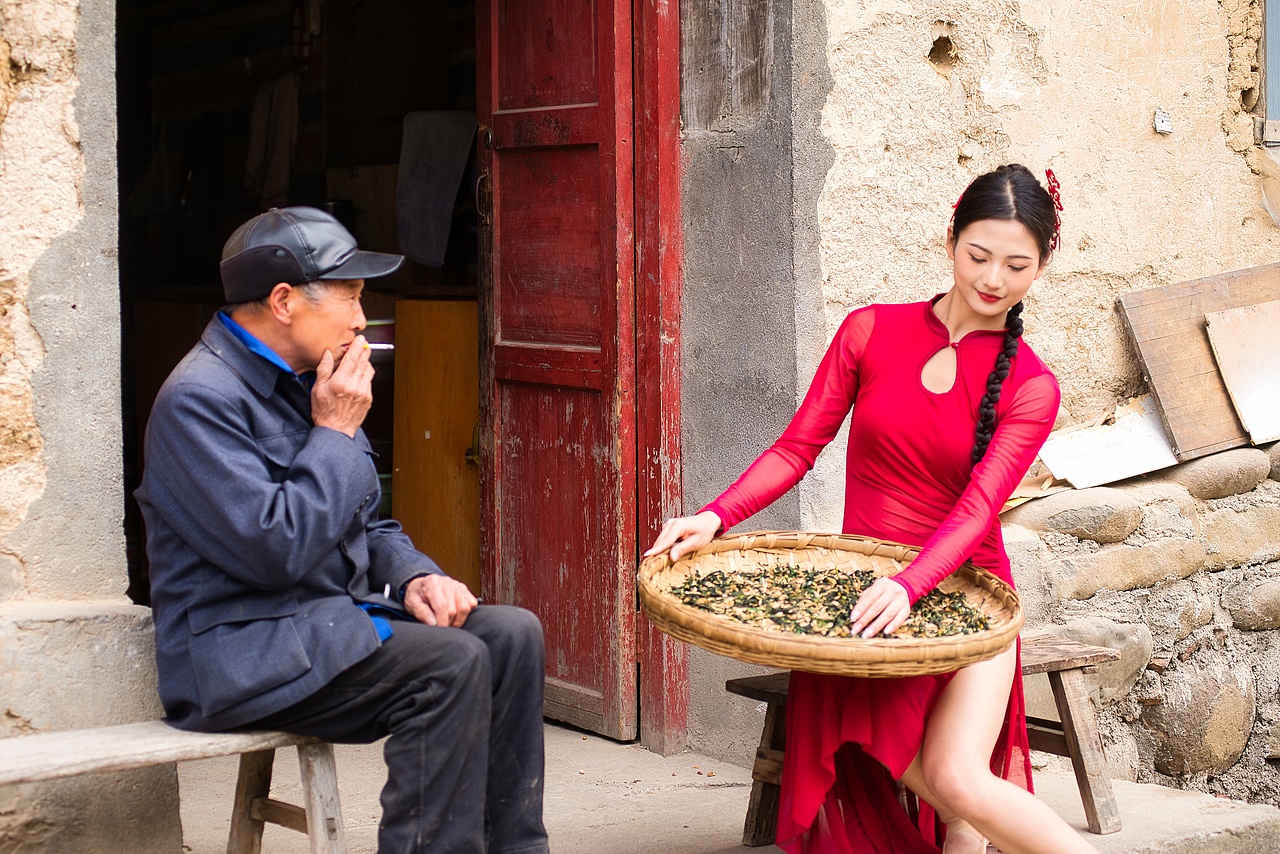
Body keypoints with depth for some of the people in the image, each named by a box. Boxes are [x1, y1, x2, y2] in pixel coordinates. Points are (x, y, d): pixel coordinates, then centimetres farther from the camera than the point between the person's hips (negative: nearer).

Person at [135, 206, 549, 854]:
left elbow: (364, 524, 22)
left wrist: (414, 576, 0)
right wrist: (335, 433, -14)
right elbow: (277, 549, -25)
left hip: (334, 615, 9)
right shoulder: (200, 400, -16)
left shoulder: (306, 383, 14)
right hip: (241, 648, -9)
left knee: (512, 634, -8)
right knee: (450, 665, -26)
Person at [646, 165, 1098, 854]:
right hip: (862, 596, 1)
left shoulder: (1030, 388, 1)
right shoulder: (871, 332, 6)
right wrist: (716, 517, -12)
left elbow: (978, 507, -14)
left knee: (958, 781, -23)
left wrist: (908, 587, -33)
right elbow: (798, 446, 5)